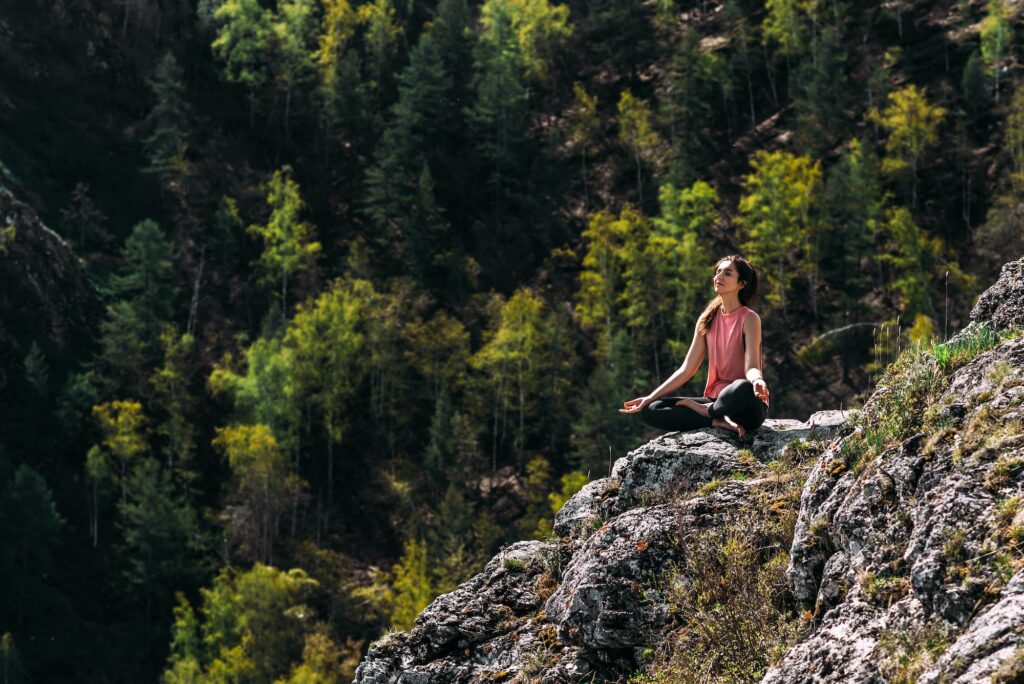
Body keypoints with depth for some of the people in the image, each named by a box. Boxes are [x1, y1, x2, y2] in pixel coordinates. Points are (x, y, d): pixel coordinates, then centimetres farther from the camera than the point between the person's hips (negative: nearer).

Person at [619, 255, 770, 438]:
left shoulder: (749, 319, -5)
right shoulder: (707, 320, 11)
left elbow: (751, 367, -17)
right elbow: (686, 369, 10)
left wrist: (757, 381, -41)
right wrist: (650, 397, 3)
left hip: (743, 405, -5)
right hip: (715, 399, 5)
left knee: (743, 388, -42)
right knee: (650, 409, -12)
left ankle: (708, 411, -12)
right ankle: (717, 421, -24)